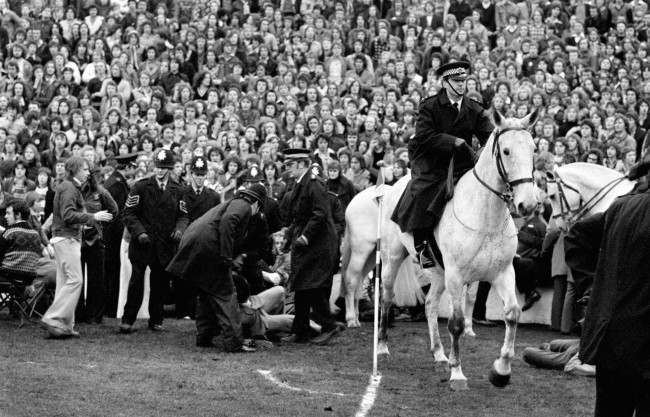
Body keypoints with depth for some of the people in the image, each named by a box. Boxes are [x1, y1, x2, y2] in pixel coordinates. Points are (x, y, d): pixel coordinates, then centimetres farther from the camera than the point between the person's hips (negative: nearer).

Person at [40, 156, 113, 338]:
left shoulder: (71, 187, 19)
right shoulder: (68, 188, -12)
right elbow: (68, 215, -21)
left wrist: (93, 218, 16)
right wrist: (92, 217, -19)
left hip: (68, 239, 11)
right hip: (66, 239, -11)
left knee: (65, 282, 9)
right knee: (74, 280, -13)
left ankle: (64, 325, 9)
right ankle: (54, 319, -15)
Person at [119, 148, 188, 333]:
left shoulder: (177, 191, 11)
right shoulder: (141, 187, 1)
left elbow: (183, 215, 16)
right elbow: (129, 213, -1)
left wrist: (179, 229, -5)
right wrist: (139, 232, -14)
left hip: (165, 246, 3)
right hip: (143, 242, -3)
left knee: (161, 283, 5)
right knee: (137, 281, -7)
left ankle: (156, 320, 17)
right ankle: (127, 320, -1)